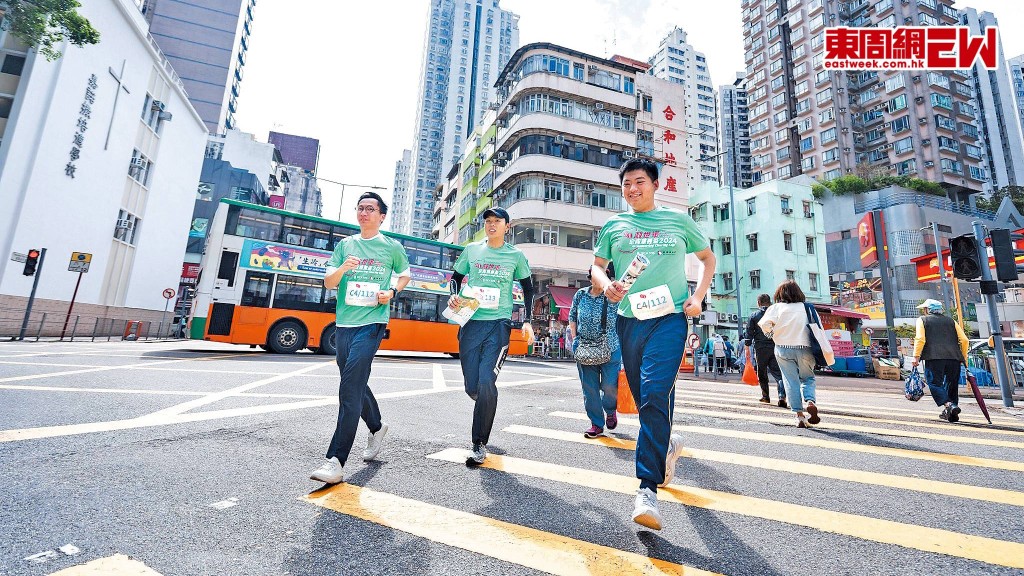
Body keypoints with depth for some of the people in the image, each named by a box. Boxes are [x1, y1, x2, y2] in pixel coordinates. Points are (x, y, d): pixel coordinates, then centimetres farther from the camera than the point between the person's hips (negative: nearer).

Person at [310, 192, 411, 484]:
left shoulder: (392, 247, 4)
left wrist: (392, 292, -2)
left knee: (350, 387, -14)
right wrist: (343, 268, -14)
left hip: (372, 322, -5)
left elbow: (405, 274, 18)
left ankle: (336, 460, -10)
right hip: (344, 322, 5)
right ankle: (376, 427, 38)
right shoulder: (345, 245, 11)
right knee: (355, 383, 15)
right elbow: (328, 283, 8)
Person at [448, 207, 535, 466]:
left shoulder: (515, 255, 5)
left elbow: (527, 289, 13)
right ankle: (487, 406, 42)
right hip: (471, 322, 3)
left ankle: (480, 445, 0)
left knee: (486, 382, -15)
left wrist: (527, 321, 4)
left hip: (499, 323, -2)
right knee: (472, 386, 6)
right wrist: (454, 296, -3)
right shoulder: (472, 250, 8)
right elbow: (456, 277, 19)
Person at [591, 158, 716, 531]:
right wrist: (606, 285, -10)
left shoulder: (678, 220, 9)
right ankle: (667, 444, 42)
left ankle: (648, 488, -13)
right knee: (645, 398, 12)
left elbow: (708, 258, 17)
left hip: (669, 318, -3)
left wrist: (698, 297, 2)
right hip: (629, 320, 3)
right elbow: (596, 266, 14)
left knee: (655, 395, -19)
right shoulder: (613, 225, 12)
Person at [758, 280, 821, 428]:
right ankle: (810, 401, -9)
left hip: (783, 349, -1)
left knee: (791, 382, 5)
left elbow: (765, 324, -13)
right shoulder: (807, 307, 5)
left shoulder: (776, 307, -1)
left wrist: (770, 333, 7)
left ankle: (799, 415, 4)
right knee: (808, 378, 17)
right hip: (804, 349, 1)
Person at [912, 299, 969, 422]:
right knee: (952, 384, 14)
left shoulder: (922, 320, 9)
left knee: (934, 383, -4)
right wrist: (963, 357, 23)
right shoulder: (950, 321, 21)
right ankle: (952, 414, 17)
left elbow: (920, 339, -5)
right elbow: (964, 340, 13)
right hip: (954, 357, 5)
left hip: (934, 357, -5)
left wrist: (916, 356, -5)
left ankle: (948, 405, -24)